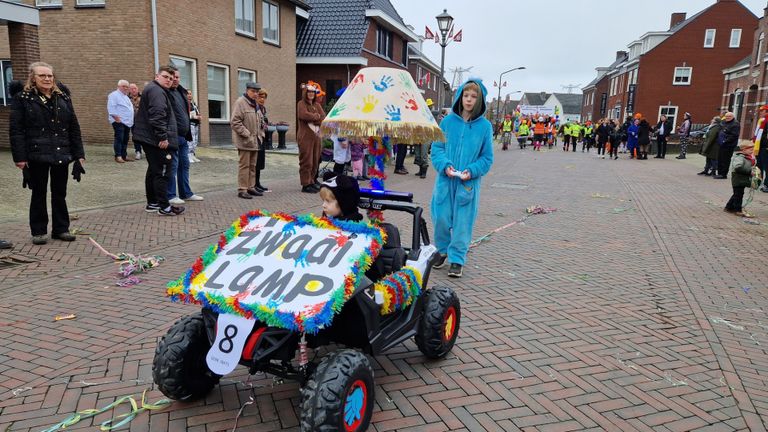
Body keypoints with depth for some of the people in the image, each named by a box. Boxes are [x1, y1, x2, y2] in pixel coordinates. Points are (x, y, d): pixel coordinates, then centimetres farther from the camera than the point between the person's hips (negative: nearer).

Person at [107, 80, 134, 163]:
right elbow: (111, 107, -16)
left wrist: (131, 120, 19)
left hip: (127, 122, 9)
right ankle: (118, 156, -13)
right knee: (119, 138, -12)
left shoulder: (126, 97, 23)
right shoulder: (114, 95, -6)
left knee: (125, 139, 9)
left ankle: (124, 155, 14)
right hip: (119, 122, -9)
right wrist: (116, 117, -22)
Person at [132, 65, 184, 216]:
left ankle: (152, 203, 25)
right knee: (162, 172, -8)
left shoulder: (152, 89, 23)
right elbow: (157, 116, -26)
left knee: (154, 170, 17)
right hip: (157, 141, -11)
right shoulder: (157, 91, -14)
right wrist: (163, 137, -26)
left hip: (148, 138, 11)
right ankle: (164, 207, -5)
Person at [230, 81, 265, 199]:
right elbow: (235, 121, -18)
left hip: (255, 141, 8)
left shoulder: (256, 104, 17)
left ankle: (250, 187, 22)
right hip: (245, 141, -8)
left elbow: (261, 121, 26)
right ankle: (242, 190, 0)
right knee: (244, 165, -5)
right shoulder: (240, 102, -11)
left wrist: (261, 134, 14)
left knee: (253, 165, 13)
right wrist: (247, 135, -18)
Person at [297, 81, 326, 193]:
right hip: (305, 136, -6)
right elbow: (304, 114, -19)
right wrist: (316, 116, -7)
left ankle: (312, 181, 19)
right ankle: (306, 184, -3)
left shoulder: (317, 105, 18)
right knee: (306, 161, -6)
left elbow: (323, 118, 3)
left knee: (315, 161, 9)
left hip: (316, 136, 6)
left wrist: (312, 119, -10)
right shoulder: (301, 104, 1)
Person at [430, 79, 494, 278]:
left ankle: (457, 259, 16)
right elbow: (437, 148, 5)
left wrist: (472, 171, -12)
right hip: (445, 179, 1)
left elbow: (487, 157, 3)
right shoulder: (448, 121, 1)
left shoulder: (485, 126, -1)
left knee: (463, 222, 3)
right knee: (441, 218, 6)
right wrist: (445, 165, -12)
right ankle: (442, 250, 30)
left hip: (469, 183, -1)